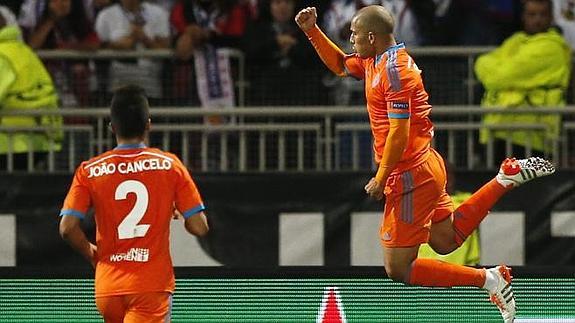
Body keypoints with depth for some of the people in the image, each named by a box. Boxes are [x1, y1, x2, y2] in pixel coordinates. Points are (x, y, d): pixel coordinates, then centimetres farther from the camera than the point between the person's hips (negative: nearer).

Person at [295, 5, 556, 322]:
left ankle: (488, 279, -9)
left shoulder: (394, 70, -20)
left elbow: (399, 133, -24)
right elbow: (340, 65, 28)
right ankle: (507, 176, 16)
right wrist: (312, 31, 16)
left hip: (410, 175, -10)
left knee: (398, 270, -6)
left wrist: (380, 179, -17)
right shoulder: (374, 61, 8)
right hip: (426, 165, 10)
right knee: (446, 240, 23)